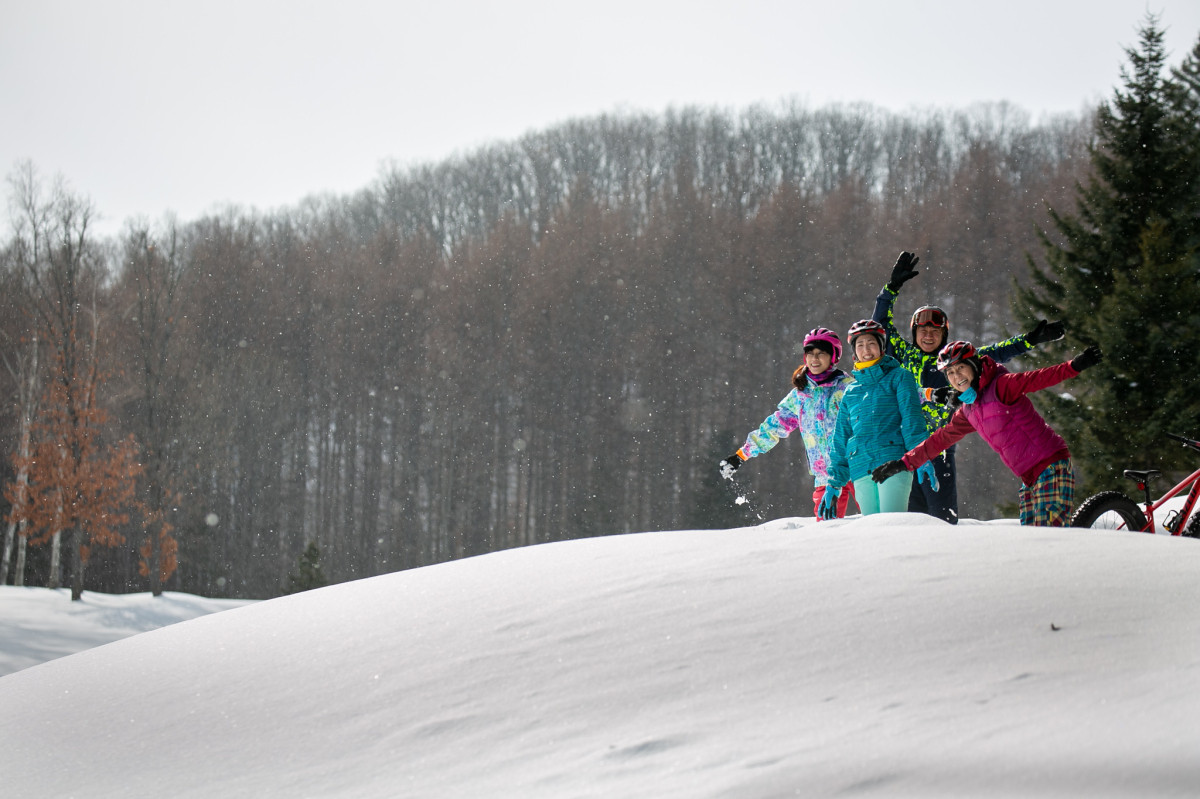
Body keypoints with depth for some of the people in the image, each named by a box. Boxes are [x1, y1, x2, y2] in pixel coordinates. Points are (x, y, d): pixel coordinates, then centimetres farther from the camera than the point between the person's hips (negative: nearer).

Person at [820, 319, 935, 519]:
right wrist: (833, 484, 19)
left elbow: (912, 420, 0)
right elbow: (840, 439, 24)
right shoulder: (851, 392, 22)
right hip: (861, 471, 4)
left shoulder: (899, 377, 11)